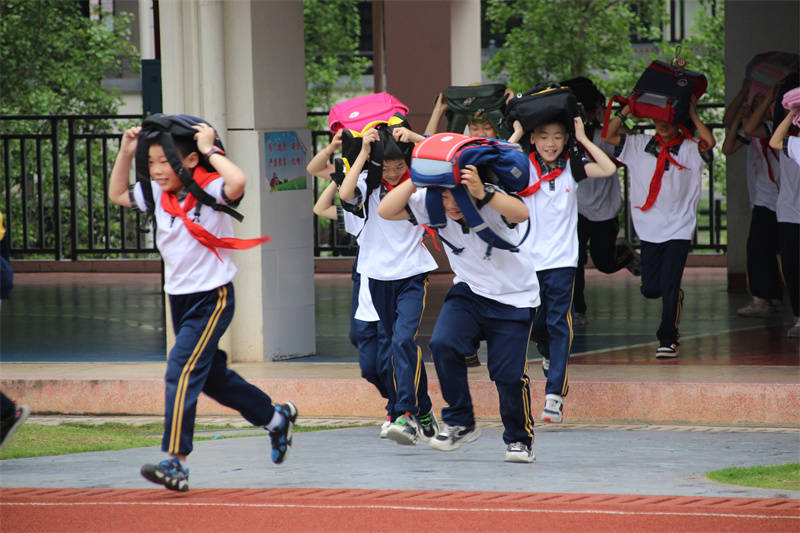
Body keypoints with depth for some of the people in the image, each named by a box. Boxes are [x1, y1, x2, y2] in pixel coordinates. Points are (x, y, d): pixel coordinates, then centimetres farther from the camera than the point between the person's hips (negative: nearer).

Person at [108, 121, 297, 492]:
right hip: (179, 297, 8)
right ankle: (275, 418, 39)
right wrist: (126, 154, 6)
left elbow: (237, 181, -40)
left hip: (211, 298, -8)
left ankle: (175, 461, -21)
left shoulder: (209, 189, -17)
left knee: (182, 370, -18)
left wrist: (210, 150, -27)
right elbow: (118, 195, 19)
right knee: (211, 374, 18)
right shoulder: (158, 193, 3)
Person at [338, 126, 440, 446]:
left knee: (403, 339, -20)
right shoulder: (369, 183, -2)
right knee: (398, 344, 12)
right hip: (379, 274, 3)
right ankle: (424, 411, 26)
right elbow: (346, 194, -21)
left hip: (413, 274, -3)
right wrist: (364, 152, -19)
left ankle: (407, 416, -25)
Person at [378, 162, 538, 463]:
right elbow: (386, 211, -18)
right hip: (469, 292, 3)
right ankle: (460, 423, -5)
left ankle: (519, 440, 18)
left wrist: (482, 194, -62)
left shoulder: (493, 201, -27)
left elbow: (521, 214, -48)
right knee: (443, 344, -23)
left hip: (513, 299, -3)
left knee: (509, 375, -9)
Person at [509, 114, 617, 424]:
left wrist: (583, 139, -5)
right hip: (530, 258, 1)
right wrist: (516, 135, -11)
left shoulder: (571, 169, 3)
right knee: (535, 324, 7)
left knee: (559, 324, -7)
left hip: (562, 260, -1)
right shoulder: (524, 169, 0)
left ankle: (555, 394, -8)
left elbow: (608, 169, -8)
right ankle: (547, 352, 42)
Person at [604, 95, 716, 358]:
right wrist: (627, 109, -4)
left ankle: (668, 339, 5)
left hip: (678, 229, -3)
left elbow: (709, 142, -22)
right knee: (650, 289, 3)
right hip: (649, 228, 3)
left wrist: (693, 115, -14)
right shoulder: (640, 145, 7)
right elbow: (609, 136, 1)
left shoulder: (689, 149, -2)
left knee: (669, 288, -7)